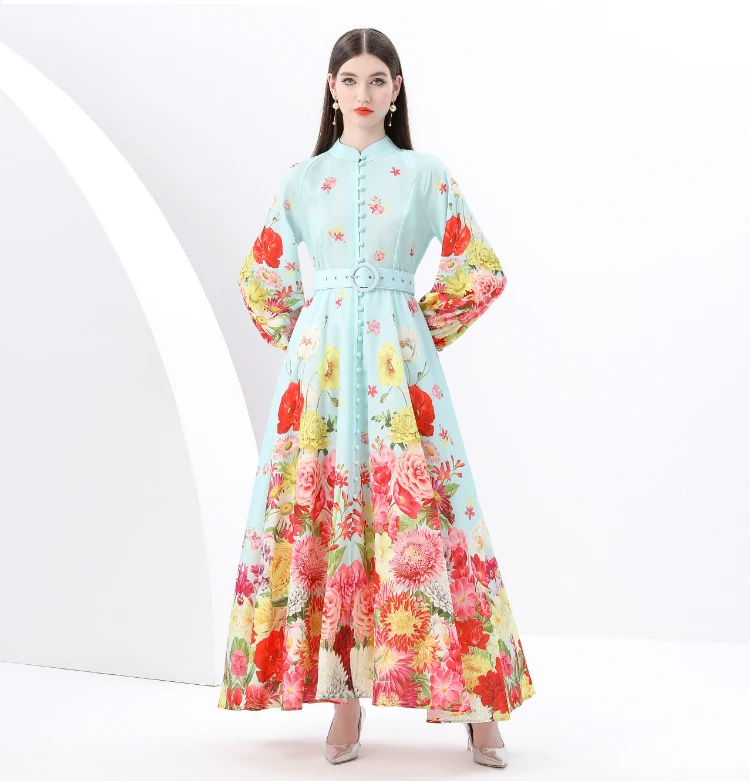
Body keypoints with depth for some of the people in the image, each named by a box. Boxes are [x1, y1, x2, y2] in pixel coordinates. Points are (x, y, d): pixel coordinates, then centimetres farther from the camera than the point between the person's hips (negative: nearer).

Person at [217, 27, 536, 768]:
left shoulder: (426, 173, 7)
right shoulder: (302, 177, 11)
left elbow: (480, 271, 8)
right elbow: (260, 276, 18)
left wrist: (424, 335, 5)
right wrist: (301, 342, 8)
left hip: (400, 364, -2)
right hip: (320, 367, 2)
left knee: (417, 517, -6)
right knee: (323, 516, -2)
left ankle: (475, 706, 1)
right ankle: (345, 705, 6)